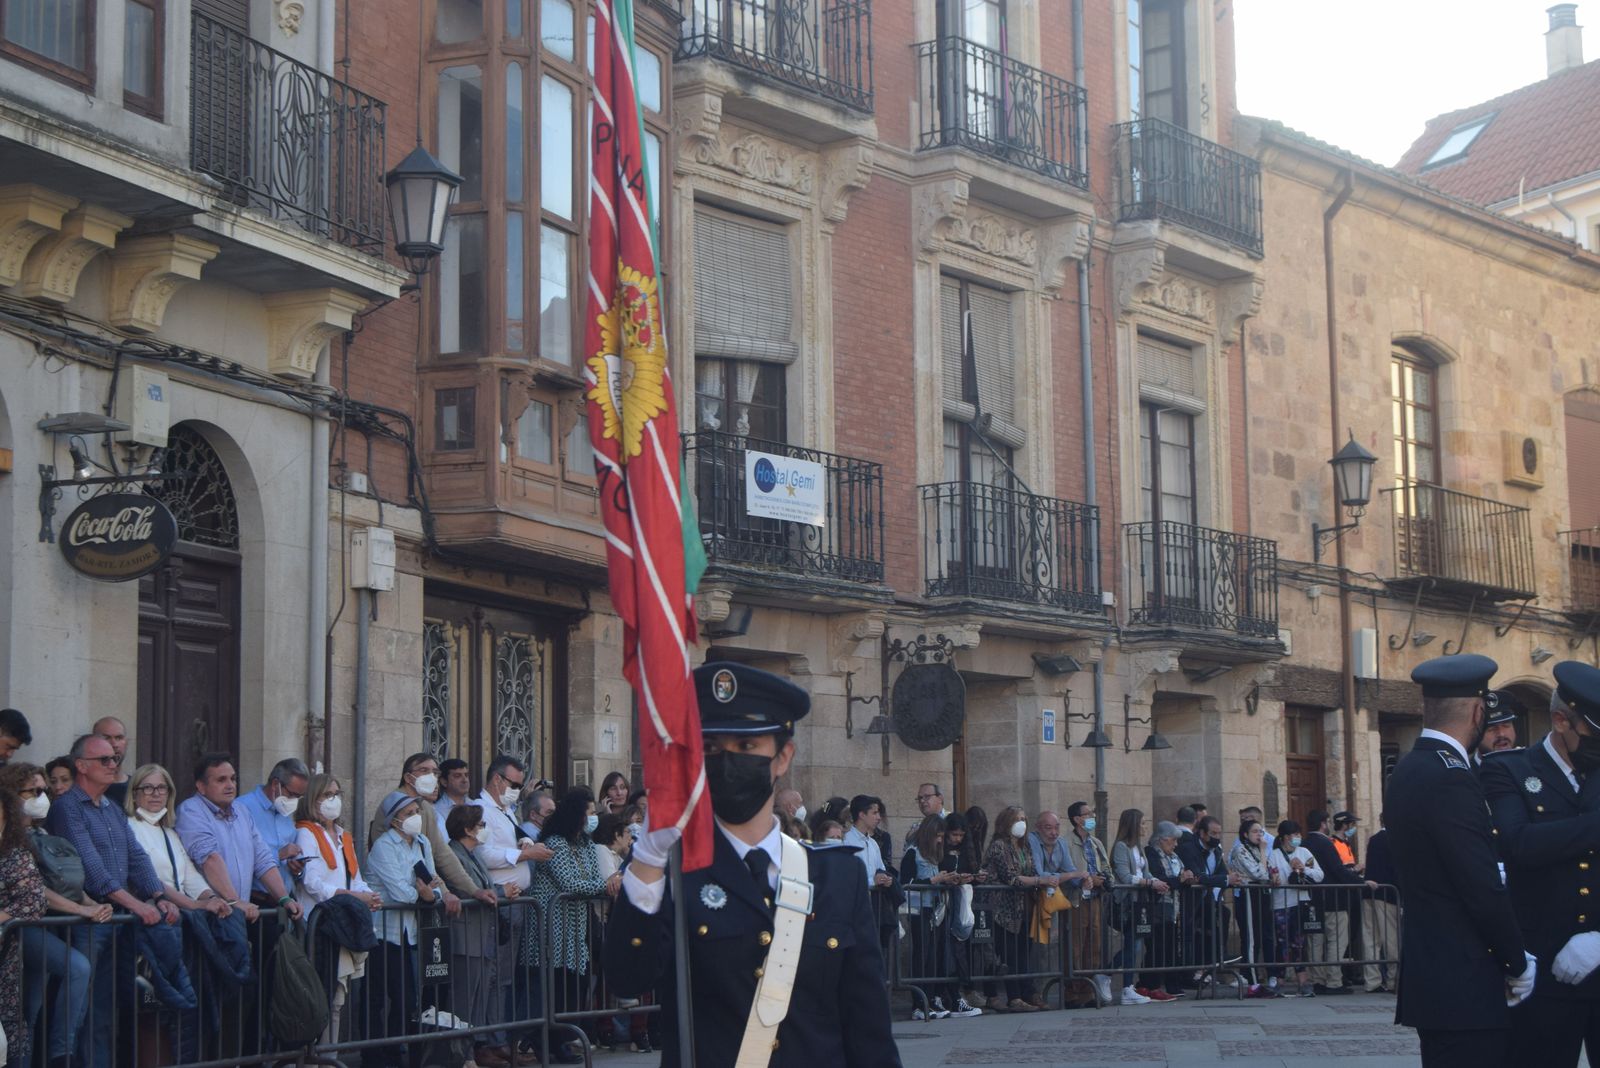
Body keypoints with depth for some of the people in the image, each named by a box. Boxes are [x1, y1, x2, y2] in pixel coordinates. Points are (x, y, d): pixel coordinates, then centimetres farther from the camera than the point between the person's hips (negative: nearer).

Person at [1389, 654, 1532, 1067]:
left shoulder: (1409, 769, 12)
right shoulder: (1450, 779, -18)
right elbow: (1484, 889, -19)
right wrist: (1519, 963, -6)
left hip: (1430, 971, 10)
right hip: (1462, 985, -10)